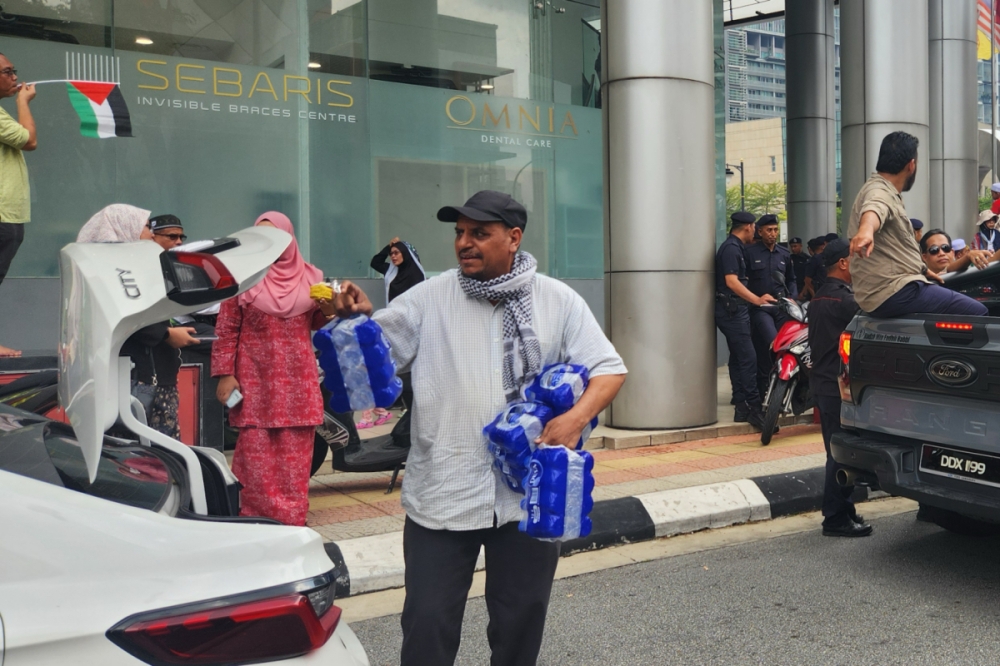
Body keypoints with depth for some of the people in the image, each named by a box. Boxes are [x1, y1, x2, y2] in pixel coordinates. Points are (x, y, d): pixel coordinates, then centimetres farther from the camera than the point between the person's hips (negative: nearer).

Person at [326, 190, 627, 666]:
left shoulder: (558, 301, 2)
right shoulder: (430, 297, 0)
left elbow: (609, 369, 1)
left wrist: (576, 418, -17)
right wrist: (357, 317, -23)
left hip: (529, 494, 1)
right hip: (442, 495, -1)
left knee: (521, 620, 17)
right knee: (429, 623, 3)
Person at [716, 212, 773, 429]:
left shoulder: (734, 247, 18)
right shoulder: (731, 248, -13)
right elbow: (731, 281, -23)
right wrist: (756, 299, -30)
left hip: (735, 310, 11)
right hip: (732, 309, -11)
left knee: (738, 358, 10)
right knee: (748, 358, -12)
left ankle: (742, 407, 12)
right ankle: (753, 407, -12)